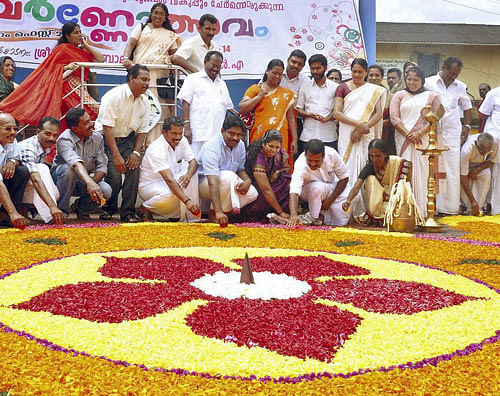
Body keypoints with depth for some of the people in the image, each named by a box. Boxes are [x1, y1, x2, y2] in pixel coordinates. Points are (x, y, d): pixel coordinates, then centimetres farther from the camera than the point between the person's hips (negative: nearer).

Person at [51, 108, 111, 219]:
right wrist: (90, 183, -58)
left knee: (106, 191, -24)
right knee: (68, 169, -38)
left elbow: (102, 166, -5)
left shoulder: (97, 138, -6)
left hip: (83, 182, 4)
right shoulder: (64, 139, -22)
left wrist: (94, 180, -27)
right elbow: (76, 163, -41)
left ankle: (81, 207, 8)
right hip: (60, 177, -4)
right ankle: (61, 210, -20)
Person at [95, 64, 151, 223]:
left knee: (134, 168, -15)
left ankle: (128, 212, -3)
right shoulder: (113, 96, -20)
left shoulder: (144, 102, -1)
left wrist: (136, 152, -10)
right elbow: (107, 128, -22)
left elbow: (143, 130, 5)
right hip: (107, 139, -5)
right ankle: (108, 209, 12)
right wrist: (116, 156, -26)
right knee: (114, 176, -16)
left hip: (128, 139, 5)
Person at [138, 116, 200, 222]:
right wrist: (187, 200, -48)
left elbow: (193, 162, -6)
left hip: (169, 182, 7)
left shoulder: (182, 141, -6)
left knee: (193, 175, -19)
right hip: (149, 185, -7)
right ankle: (144, 208, -5)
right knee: (169, 194, -38)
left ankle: (189, 218, -14)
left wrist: (188, 174, -33)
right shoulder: (155, 149, -29)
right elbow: (169, 179, -38)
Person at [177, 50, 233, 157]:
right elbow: (185, 103, -3)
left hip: (218, 135, 5)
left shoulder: (222, 84, 23)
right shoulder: (193, 79, 6)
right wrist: (186, 126, -13)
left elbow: (226, 108, 23)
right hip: (197, 135, -5)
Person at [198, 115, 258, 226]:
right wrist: (218, 211, -48)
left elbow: (241, 169, 8)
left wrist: (247, 181, -19)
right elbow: (213, 182, -38)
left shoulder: (240, 145, -3)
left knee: (252, 193, -13)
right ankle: (214, 213, -22)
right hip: (204, 184, -8)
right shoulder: (212, 147, -28)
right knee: (229, 176, -36)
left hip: (229, 185, 8)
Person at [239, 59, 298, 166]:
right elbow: (242, 109, -1)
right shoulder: (255, 89, 9)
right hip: (259, 137, -2)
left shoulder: (287, 94, 16)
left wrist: (294, 140, 7)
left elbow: (291, 118, 13)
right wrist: (259, 96, -5)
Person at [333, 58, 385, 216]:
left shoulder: (374, 90, 13)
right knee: (349, 166, -8)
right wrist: (358, 124, -13)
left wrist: (362, 129, -11)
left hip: (367, 136, 1)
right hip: (347, 135, -1)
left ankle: (364, 210, -4)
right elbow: (336, 113, -1)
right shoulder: (343, 88, 10)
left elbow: (379, 113, 3)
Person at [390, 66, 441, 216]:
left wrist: (419, 134, -11)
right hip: (403, 140, 0)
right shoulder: (399, 95, 15)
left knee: (422, 172, -5)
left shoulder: (431, 96, 14)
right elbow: (394, 117, 3)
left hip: (424, 140, 0)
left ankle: (422, 211, -3)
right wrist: (408, 134, -9)